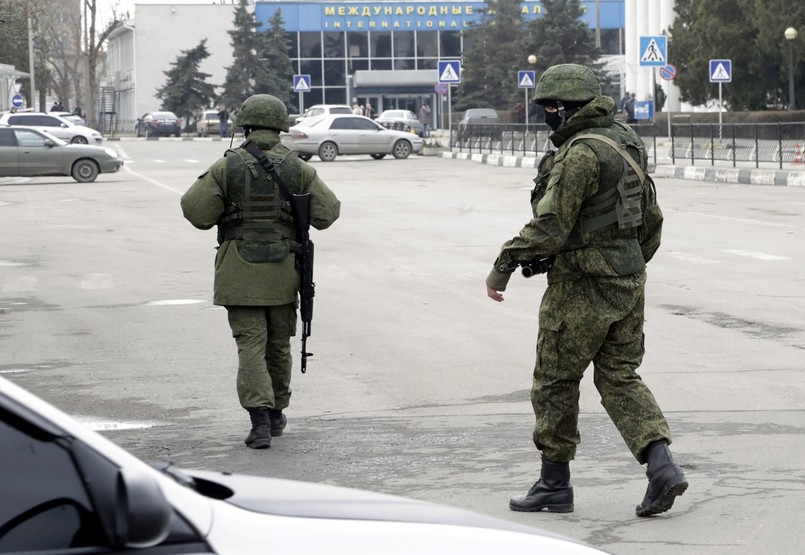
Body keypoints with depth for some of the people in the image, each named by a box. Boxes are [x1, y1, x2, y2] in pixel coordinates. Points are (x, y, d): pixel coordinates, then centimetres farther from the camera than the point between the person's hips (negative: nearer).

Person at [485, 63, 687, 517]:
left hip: (583, 285, -9)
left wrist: (503, 266, -13)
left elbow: (550, 226, -22)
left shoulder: (583, 152, -19)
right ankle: (662, 466, -4)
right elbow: (651, 219, 17)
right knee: (620, 377, 12)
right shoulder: (625, 143, 11)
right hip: (629, 280, 9)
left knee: (555, 381, 5)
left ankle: (555, 484, 14)